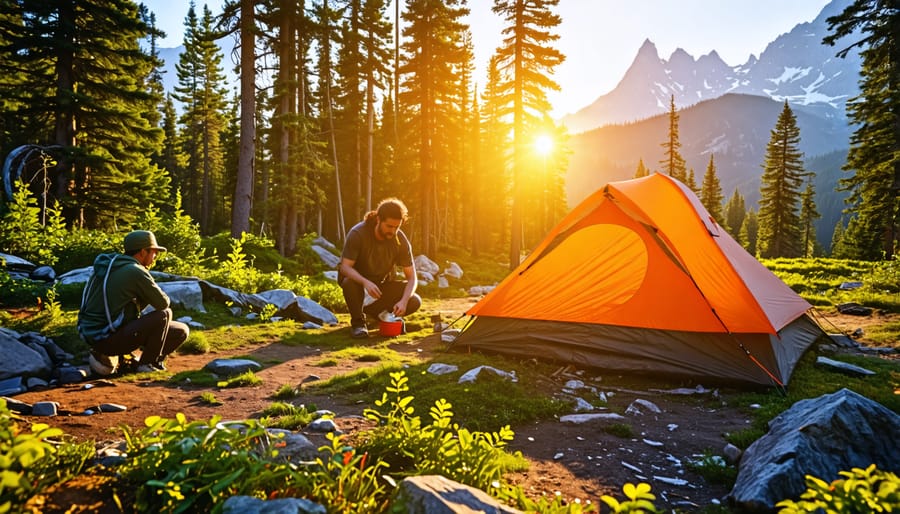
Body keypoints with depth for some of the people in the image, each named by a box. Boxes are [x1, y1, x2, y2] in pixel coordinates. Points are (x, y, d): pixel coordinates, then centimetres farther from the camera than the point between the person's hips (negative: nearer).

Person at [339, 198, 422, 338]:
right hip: (357, 279, -3)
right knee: (349, 283, -40)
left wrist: (403, 301, -33)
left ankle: (372, 310, 5)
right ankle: (357, 322, -13)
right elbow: (345, 267, -29)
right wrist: (366, 282, -49)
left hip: (383, 284, 3)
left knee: (415, 302, -19)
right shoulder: (357, 234, -24)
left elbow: (411, 277, -14)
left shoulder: (401, 240, -16)